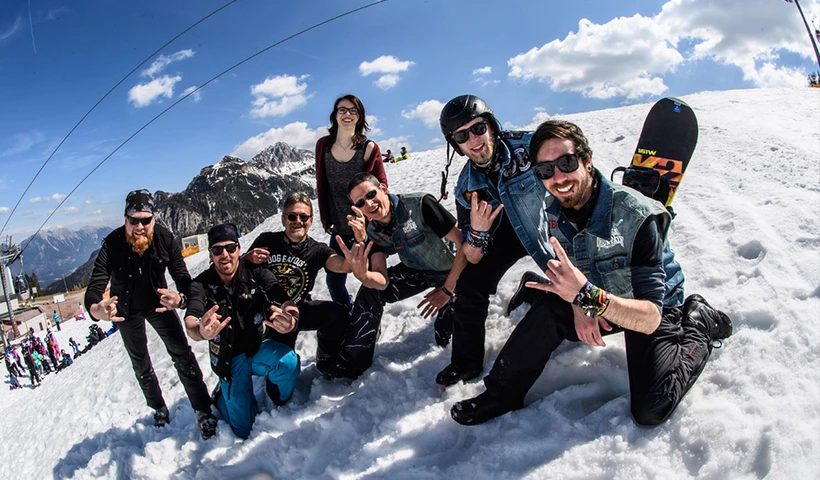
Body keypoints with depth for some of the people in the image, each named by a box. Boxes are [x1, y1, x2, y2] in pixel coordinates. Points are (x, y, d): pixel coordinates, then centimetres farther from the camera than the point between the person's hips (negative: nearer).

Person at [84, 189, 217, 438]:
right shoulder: (112, 245, -31)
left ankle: (203, 411, 2)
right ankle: (158, 409, 36)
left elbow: (183, 279, -31)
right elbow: (95, 287, -35)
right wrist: (96, 310, -60)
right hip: (127, 309, 1)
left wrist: (181, 298, -55)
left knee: (182, 354, -9)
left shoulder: (166, 239, -30)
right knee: (141, 364, 15)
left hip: (158, 302, -1)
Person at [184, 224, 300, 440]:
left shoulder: (258, 274, -13)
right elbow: (191, 321, -30)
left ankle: (280, 403, 1)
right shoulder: (201, 284, -13)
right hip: (228, 359, 0)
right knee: (244, 429, -4)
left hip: (259, 348, 0)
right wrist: (200, 331, -57)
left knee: (288, 361, -33)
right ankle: (222, 395, 29)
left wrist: (289, 319, -53)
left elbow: (285, 302, -27)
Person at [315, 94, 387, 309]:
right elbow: (321, 185, 7)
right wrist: (325, 218, 6)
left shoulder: (369, 148, -8)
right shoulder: (323, 145, 1)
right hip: (339, 229, 4)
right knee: (334, 280, 13)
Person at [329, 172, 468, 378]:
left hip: (453, 271, -4)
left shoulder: (420, 205, -31)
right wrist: (361, 274, -47)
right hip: (417, 272, 4)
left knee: (446, 340, -11)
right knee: (369, 290, -16)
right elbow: (382, 283, -23)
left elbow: (465, 243, -29)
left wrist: (447, 290, -23)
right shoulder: (373, 231, -13)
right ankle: (352, 364, -5)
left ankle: (449, 307, 23)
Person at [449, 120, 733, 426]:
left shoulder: (637, 215, -32)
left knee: (650, 412, -17)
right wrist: (578, 304, -22)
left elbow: (650, 318, -35)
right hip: (596, 305, 4)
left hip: (651, 312, -4)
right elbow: (564, 270, 0)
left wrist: (587, 295, -51)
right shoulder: (551, 211, -14)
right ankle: (502, 394, -5)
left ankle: (698, 326, 7)